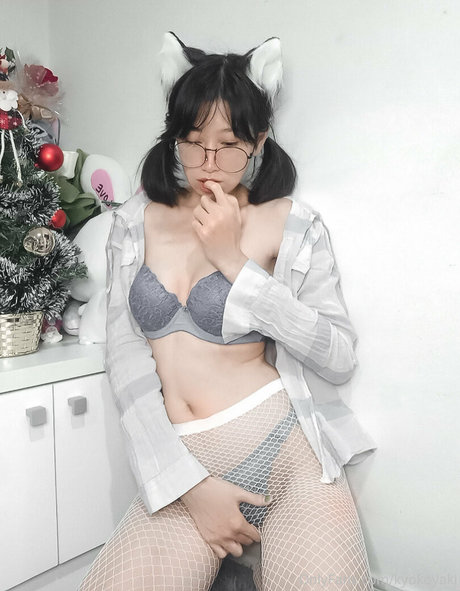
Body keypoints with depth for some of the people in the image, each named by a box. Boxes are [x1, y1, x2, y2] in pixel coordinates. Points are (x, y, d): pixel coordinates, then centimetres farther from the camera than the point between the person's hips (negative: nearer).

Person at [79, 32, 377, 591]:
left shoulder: (292, 224, -1)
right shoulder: (136, 221, 6)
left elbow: (341, 357, -8)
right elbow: (124, 356, 0)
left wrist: (234, 261, -14)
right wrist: (189, 483, -8)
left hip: (285, 454, -1)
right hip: (179, 465, 3)